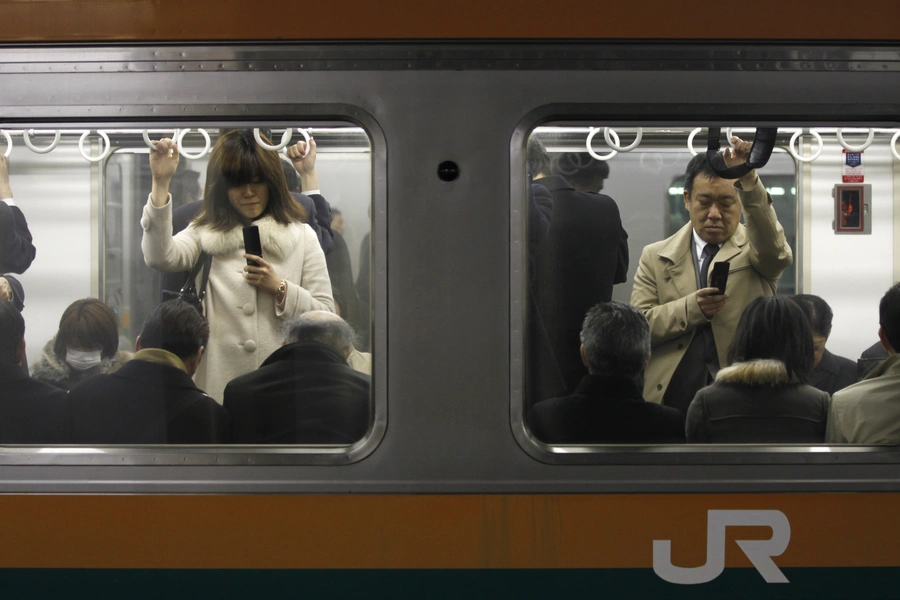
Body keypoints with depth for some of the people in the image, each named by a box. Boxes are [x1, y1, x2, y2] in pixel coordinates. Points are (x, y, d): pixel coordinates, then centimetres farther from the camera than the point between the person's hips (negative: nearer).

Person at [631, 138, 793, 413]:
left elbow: (775, 251, -20)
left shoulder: (756, 249, 6)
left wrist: (749, 181, -33)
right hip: (672, 398, 1)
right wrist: (690, 308, -16)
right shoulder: (655, 257, 11)